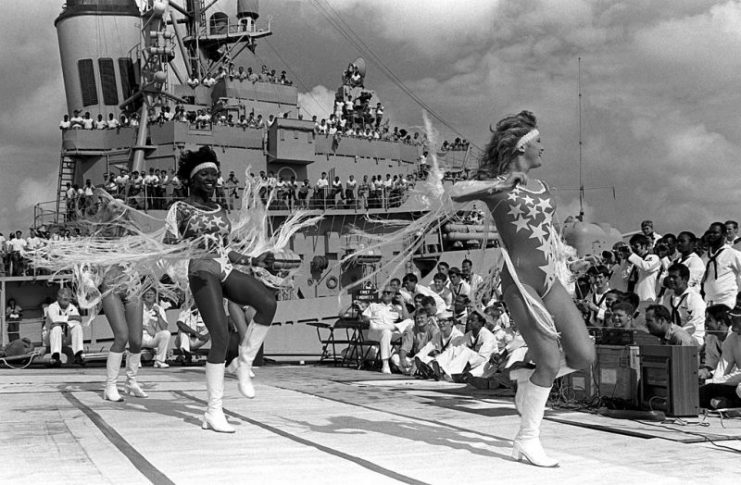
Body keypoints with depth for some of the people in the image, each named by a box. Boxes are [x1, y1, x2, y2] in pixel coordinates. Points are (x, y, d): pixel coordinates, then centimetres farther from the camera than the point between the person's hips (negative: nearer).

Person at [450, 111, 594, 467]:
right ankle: (527, 440, 8)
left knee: (584, 356, -1)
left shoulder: (539, 187, 16)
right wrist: (496, 184, -27)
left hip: (549, 283, 7)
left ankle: (528, 384, 25)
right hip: (520, 285, -7)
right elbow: (456, 193, -23)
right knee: (550, 363, -9)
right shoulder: (497, 188, -6)